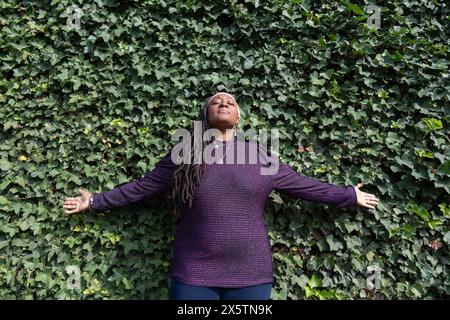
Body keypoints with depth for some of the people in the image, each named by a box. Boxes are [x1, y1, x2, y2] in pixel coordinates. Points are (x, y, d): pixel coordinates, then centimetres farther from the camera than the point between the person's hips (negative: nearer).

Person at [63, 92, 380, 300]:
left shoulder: (260, 156, 3)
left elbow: (303, 185, 8)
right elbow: (140, 188, 6)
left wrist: (350, 196, 11)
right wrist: (96, 201, 8)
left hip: (251, 275, 1)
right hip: (194, 275, 0)